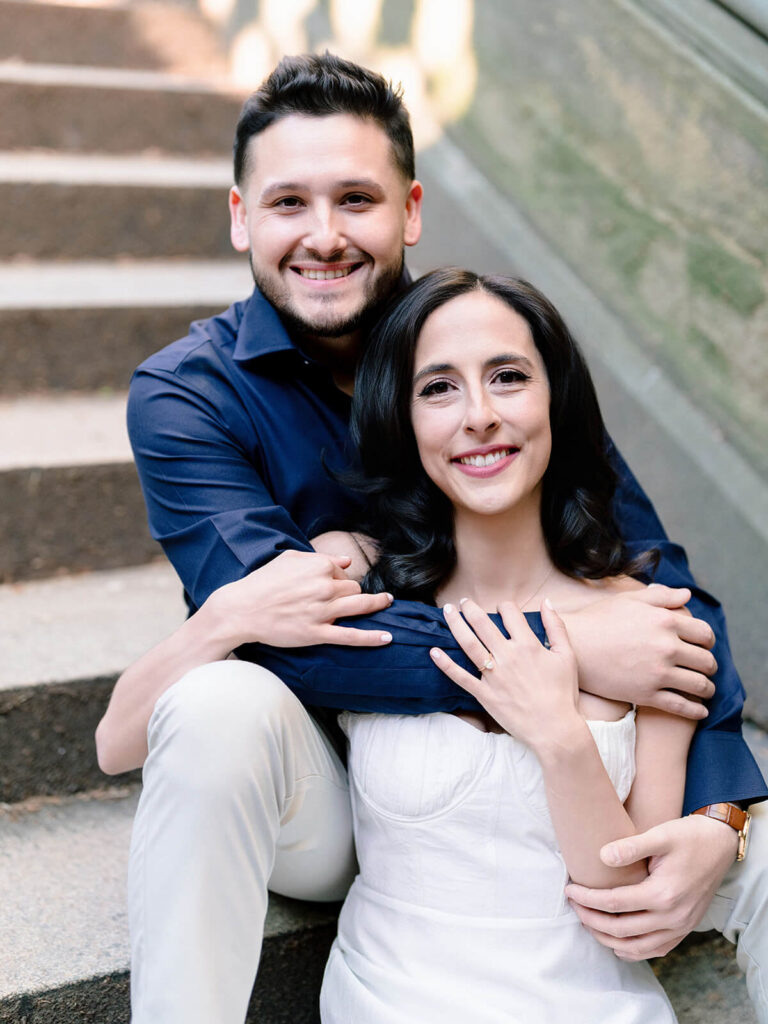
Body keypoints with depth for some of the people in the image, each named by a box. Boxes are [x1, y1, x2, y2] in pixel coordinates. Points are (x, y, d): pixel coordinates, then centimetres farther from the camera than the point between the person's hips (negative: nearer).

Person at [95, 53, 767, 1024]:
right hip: (311, 800, -1)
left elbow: (659, 583, -10)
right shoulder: (184, 394, -11)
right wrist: (566, 647, -30)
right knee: (222, 704, -35)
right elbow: (287, 625, -25)